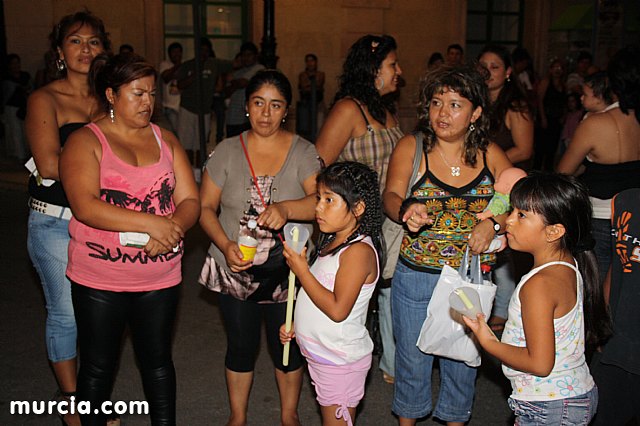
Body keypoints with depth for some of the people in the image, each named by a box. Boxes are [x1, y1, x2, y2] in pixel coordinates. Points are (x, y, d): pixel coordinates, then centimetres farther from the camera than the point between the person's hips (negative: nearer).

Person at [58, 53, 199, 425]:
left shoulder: (165, 139, 6)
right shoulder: (85, 142, -6)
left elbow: (190, 201, 1)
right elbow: (85, 206, -21)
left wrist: (172, 228, -21)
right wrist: (152, 223, -27)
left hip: (161, 277, 3)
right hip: (99, 279, -3)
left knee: (158, 359, 17)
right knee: (99, 365, 12)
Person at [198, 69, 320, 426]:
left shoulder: (303, 152, -5)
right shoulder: (227, 152, -1)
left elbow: (320, 202, -19)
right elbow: (205, 207, 0)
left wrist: (285, 208, -39)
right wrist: (225, 245, -17)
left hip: (287, 272, -1)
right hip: (235, 270, 1)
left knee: (288, 346, 14)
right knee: (241, 346, 16)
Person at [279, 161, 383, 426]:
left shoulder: (359, 251, -23)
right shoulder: (332, 242, 6)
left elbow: (337, 309, -29)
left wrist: (301, 270, -23)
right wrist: (295, 324, 8)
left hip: (341, 361, -9)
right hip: (321, 354, 9)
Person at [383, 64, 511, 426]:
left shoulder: (491, 155, -1)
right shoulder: (411, 147, -5)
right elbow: (391, 196, -13)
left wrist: (493, 224, -23)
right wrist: (406, 211, -36)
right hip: (416, 277, -1)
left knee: (463, 358, 18)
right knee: (413, 356, 15)